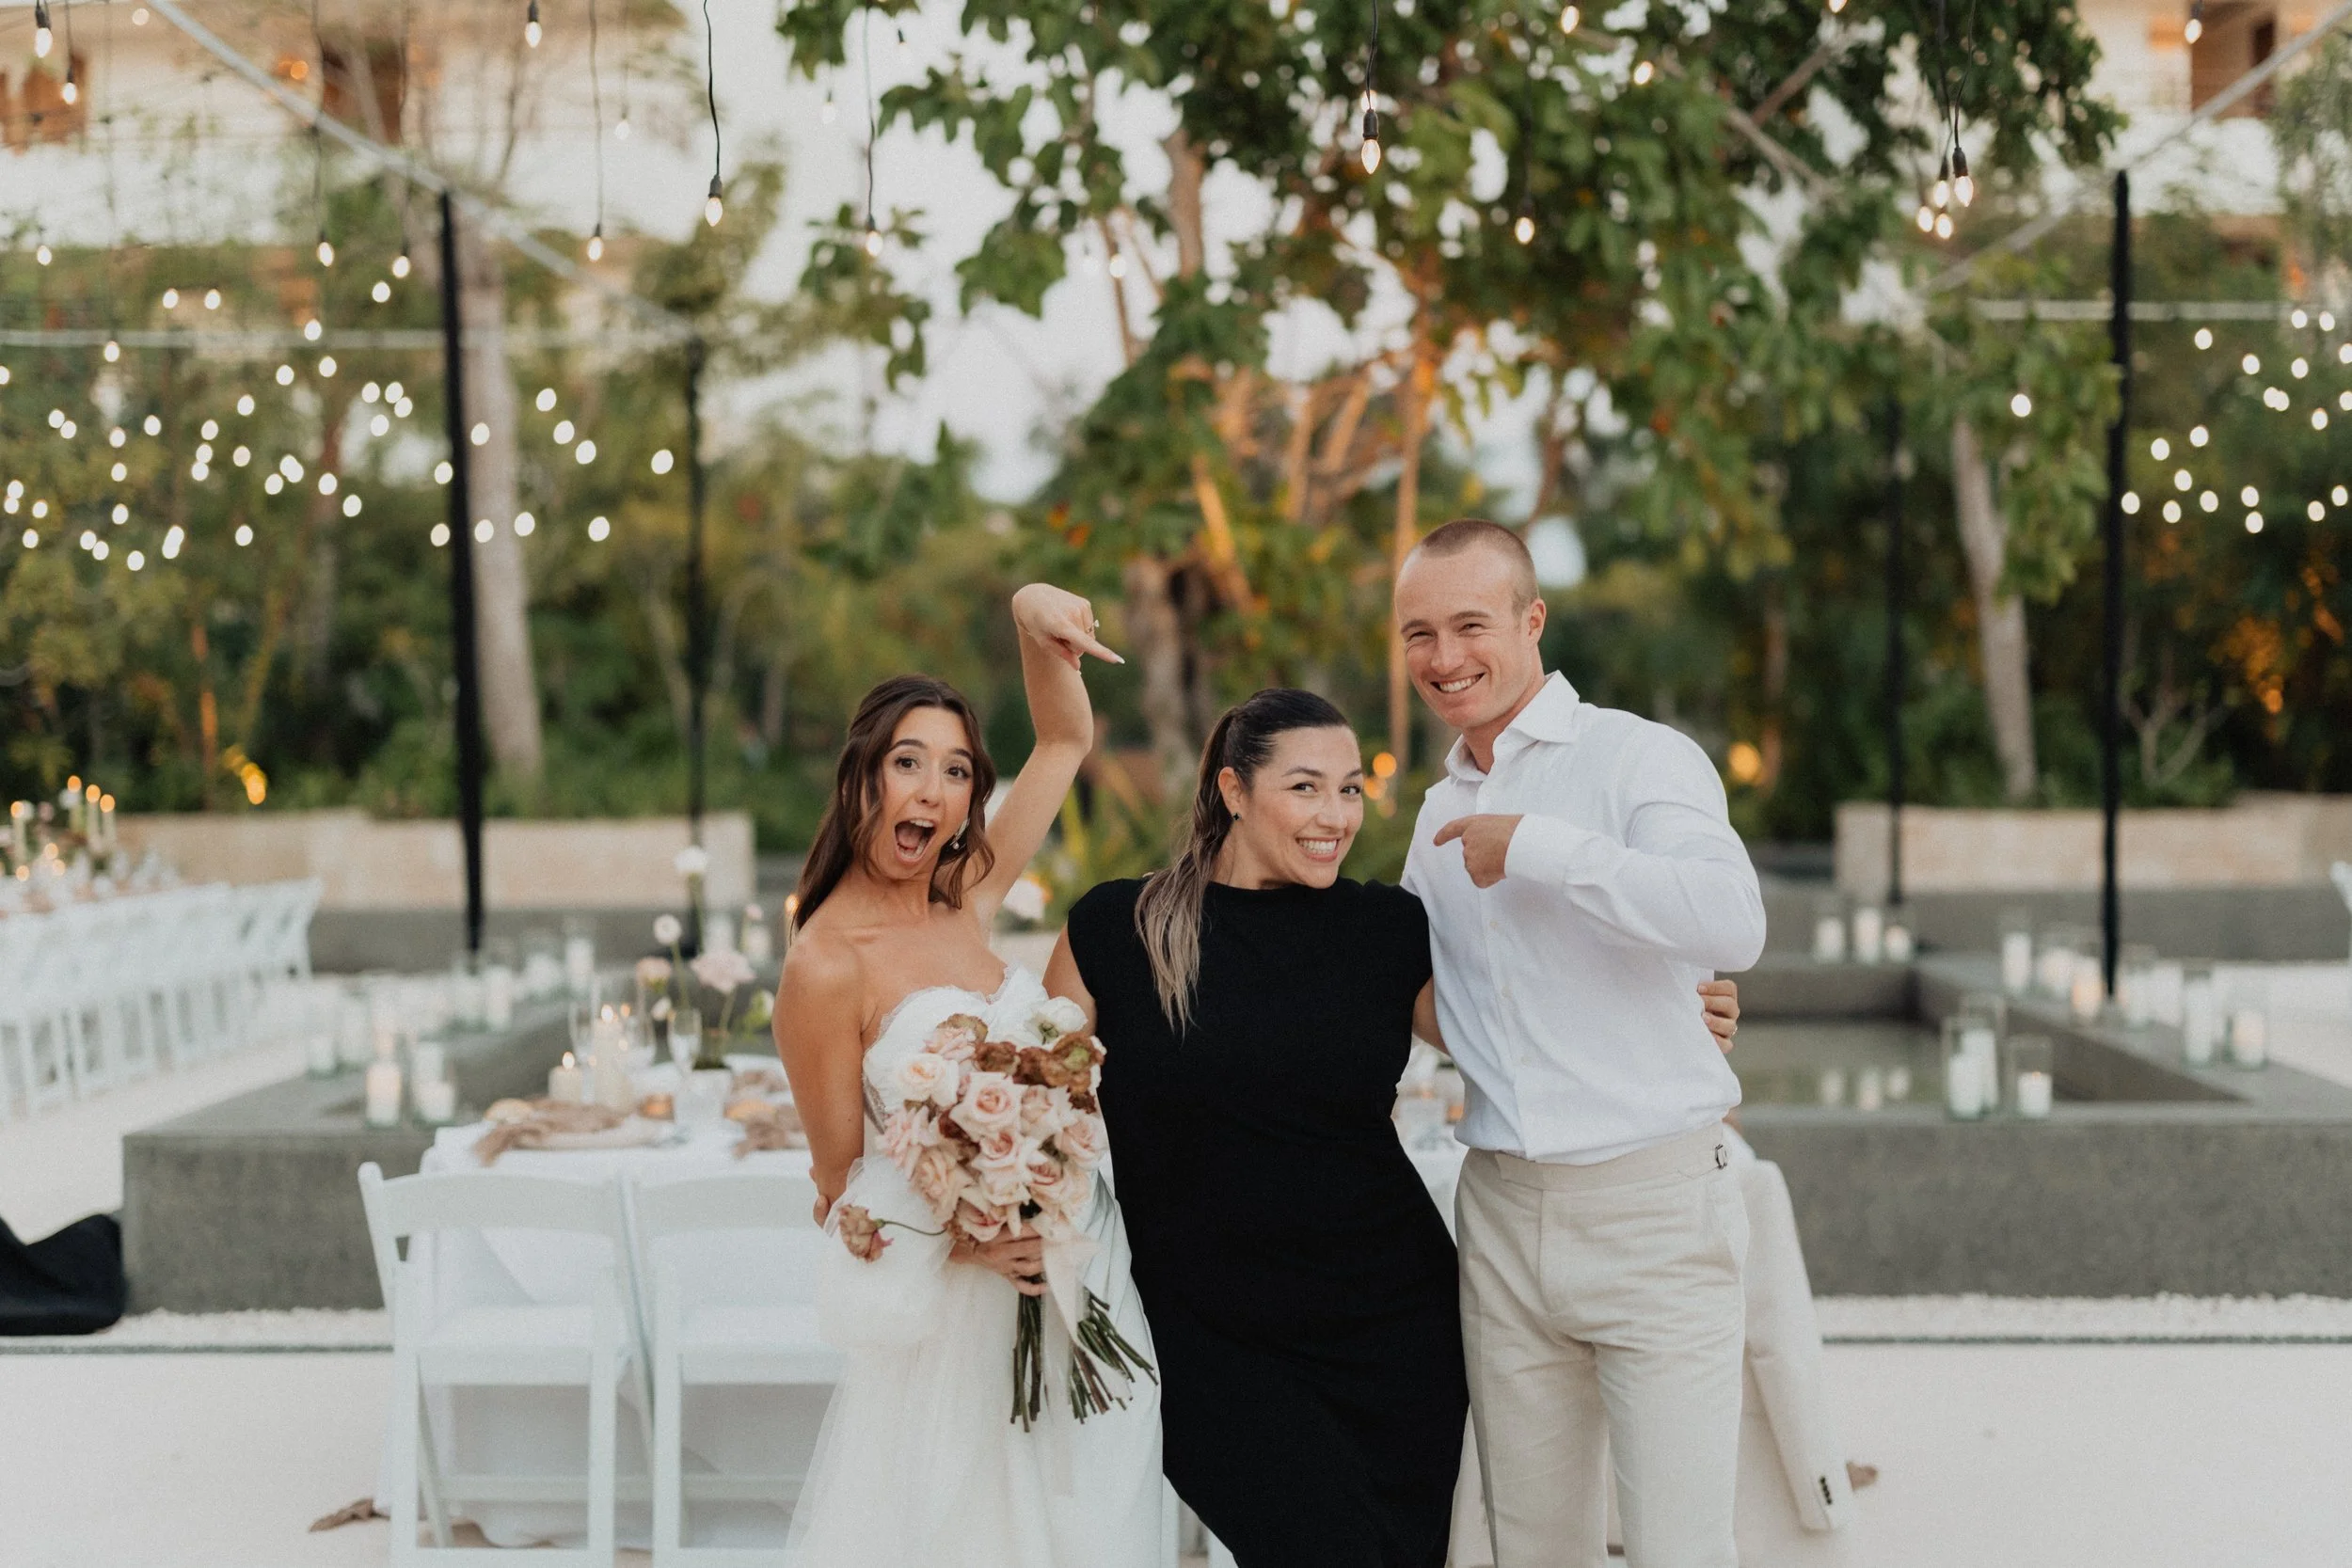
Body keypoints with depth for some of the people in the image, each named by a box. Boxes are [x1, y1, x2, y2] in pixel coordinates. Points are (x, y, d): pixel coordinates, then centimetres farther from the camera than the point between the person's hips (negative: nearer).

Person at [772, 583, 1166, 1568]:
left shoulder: (965, 904, 4)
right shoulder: (827, 968, -13)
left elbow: (1066, 740, 12)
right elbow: (841, 1184, -8)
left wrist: (1034, 620, -4)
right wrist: (960, 1243, -22)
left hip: (1076, 1278, 6)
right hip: (955, 1305, -6)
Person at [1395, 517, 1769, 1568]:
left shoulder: (1638, 758, -6)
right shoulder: (1440, 812, 15)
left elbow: (1733, 925, -26)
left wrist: (1537, 847, -21)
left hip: (1654, 1207, -6)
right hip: (1501, 1215, 6)